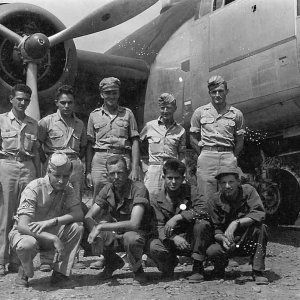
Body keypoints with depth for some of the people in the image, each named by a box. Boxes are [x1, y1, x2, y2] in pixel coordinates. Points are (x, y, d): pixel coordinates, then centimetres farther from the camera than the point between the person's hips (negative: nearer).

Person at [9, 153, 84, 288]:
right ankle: (25, 272, -4)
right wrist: (54, 239, -40)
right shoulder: (34, 188, -22)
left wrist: (51, 222, -36)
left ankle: (60, 273, -12)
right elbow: (22, 226, -31)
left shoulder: (67, 189, -5)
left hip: (50, 232, 4)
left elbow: (79, 214, -20)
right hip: (25, 232, -4)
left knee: (77, 227, -23)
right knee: (27, 244, -40)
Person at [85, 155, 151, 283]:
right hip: (115, 235, 5)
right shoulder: (107, 190, -4)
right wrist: (95, 230, -30)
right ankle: (113, 262, 9)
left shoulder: (138, 188, -21)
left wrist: (101, 227, -32)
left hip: (137, 233, -5)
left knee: (131, 238, -39)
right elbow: (88, 217, -7)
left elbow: (134, 224, -32)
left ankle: (137, 269, -4)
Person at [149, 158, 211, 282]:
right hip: (171, 241, 1)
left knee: (201, 222, -31)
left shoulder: (191, 191, -5)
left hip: (193, 240, -1)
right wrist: (174, 238, -31)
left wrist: (177, 218, -30)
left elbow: (203, 210, -23)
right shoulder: (157, 200, -1)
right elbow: (159, 228, -10)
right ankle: (169, 264, 7)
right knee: (154, 246, -30)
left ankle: (198, 268, -17)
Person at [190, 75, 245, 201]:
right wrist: (203, 155, 2)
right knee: (207, 199, -4)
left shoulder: (236, 114, 10)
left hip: (228, 158, 1)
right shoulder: (200, 112, 10)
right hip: (206, 156, -1)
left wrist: (232, 157, 4)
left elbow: (239, 142, 14)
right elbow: (193, 138, 11)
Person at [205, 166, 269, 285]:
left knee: (259, 227, -32)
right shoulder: (214, 202, -6)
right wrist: (223, 238, -31)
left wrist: (236, 223, -37)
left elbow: (259, 214, -24)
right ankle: (220, 266, 9)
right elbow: (215, 230, -8)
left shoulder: (248, 191, -10)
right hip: (229, 243, 1)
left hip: (248, 242, 0)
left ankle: (258, 272, -19)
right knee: (211, 252, -30)